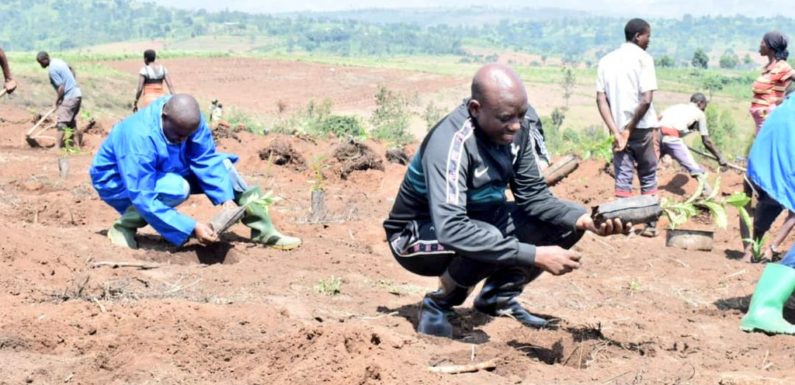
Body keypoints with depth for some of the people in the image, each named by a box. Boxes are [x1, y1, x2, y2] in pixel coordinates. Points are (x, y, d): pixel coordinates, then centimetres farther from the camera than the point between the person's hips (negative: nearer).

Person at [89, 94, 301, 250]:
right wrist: (192, 228, -41)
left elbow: (207, 160, -14)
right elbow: (144, 200, -38)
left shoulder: (190, 121, -20)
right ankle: (124, 226, -17)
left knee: (222, 164, -7)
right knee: (177, 189, -36)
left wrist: (226, 198, -29)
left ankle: (264, 231, -7)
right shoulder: (139, 139, -38)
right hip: (118, 183, -7)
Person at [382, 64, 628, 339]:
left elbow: (533, 195, -5)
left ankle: (498, 297, 9)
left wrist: (583, 218, -24)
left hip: (478, 219, 7)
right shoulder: (450, 144, -33)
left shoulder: (515, 128, -12)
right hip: (418, 235, -7)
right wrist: (536, 255, -45)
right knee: (487, 242, -38)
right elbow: (452, 231, -44)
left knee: (566, 223, -6)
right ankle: (438, 304, -8)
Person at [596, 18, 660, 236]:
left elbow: (601, 99, 0)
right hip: (641, 128, -4)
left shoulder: (607, 60, 8)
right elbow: (646, 99, -18)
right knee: (648, 175, 11)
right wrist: (630, 127, -9)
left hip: (618, 129, 4)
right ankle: (650, 224, 14)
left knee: (622, 177, 8)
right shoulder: (643, 58, -8)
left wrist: (616, 131, -6)